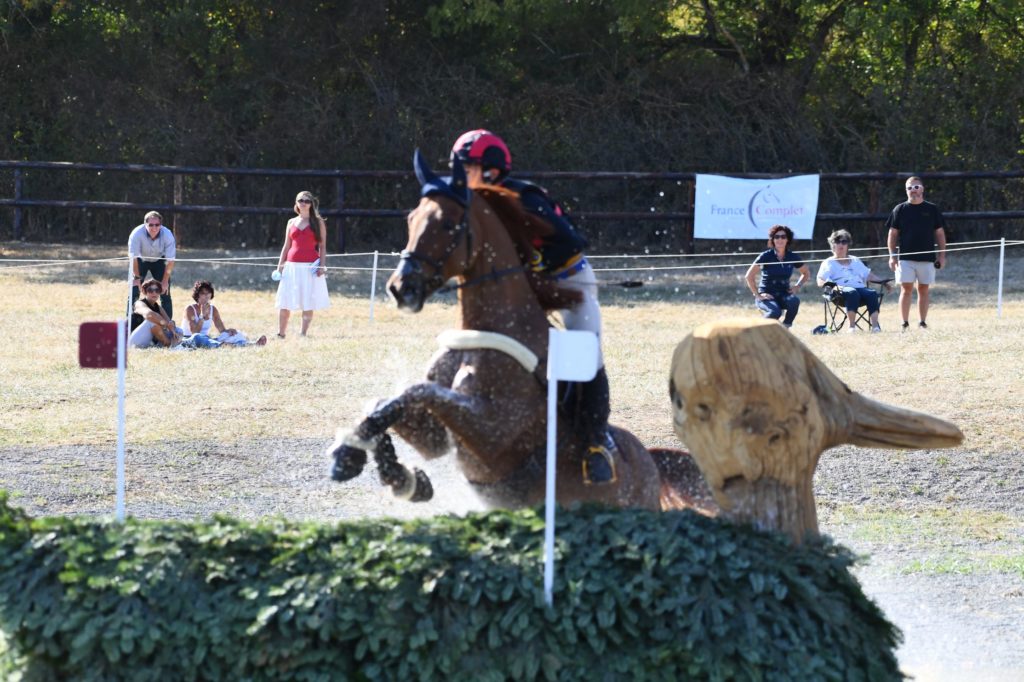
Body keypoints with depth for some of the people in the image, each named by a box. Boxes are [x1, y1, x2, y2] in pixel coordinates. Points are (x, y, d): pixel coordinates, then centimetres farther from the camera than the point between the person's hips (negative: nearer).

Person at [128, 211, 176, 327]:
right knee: (134, 292, -11)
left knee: (165, 293, -8)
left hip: (159, 261, 1)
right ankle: (131, 326, -7)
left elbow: (170, 261, -22)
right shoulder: (137, 234, -31)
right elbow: (133, 257, -24)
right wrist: (137, 277, -23)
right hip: (141, 260, -1)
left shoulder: (168, 235, -28)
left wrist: (165, 281, -21)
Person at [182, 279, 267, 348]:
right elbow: (194, 332, -19)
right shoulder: (190, 310, -7)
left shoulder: (213, 309, 10)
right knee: (197, 337, -42)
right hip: (189, 340, -6)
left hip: (206, 340, 6)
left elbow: (222, 330, 7)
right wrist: (202, 316, -21)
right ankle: (222, 345, -68)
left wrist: (229, 330, -16)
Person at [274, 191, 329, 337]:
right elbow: (286, 246, 17)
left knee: (308, 303, -4)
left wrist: (322, 265, -7)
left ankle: (303, 334, 1)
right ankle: (281, 334, 7)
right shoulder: (291, 223, 14)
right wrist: (280, 265, 9)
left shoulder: (318, 222, 6)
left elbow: (322, 247, 4)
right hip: (292, 266, 3)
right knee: (284, 303, 0)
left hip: (311, 266, -3)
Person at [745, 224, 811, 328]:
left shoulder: (792, 257, 2)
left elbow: (806, 273, 19)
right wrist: (758, 295, -12)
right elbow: (749, 276, -8)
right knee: (775, 312, -35)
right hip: (767, 296, -3)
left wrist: (797, 286, 2)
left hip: (783, 295, 3)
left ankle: (785, 327, -11)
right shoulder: (766, 256, -9)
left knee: (794, 300, -32)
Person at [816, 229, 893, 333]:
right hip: (842, 289, -4)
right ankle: (852, 326, -44)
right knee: (852, 293, -39)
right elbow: (820, 281, 5)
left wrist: (882, 281, 17)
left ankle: (875, 326, -45)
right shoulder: (829, 263, 20)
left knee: (872, 293, -31)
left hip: (860, 287, 4)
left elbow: (868, 275, 33)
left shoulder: (855, 261, 36)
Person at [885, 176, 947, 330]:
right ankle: (905, 324, -3)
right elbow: (893, 233, 6)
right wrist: (892, 256, -1)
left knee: (923, 289, 4)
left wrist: (942, 255, 3)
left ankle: (923, 323, 10)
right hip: (905, 257, -1)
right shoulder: (900, 210, 5)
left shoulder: (932, 209, 6)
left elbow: (940, 233, 9)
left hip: (927, 257, 1)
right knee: (906, 289, -5)